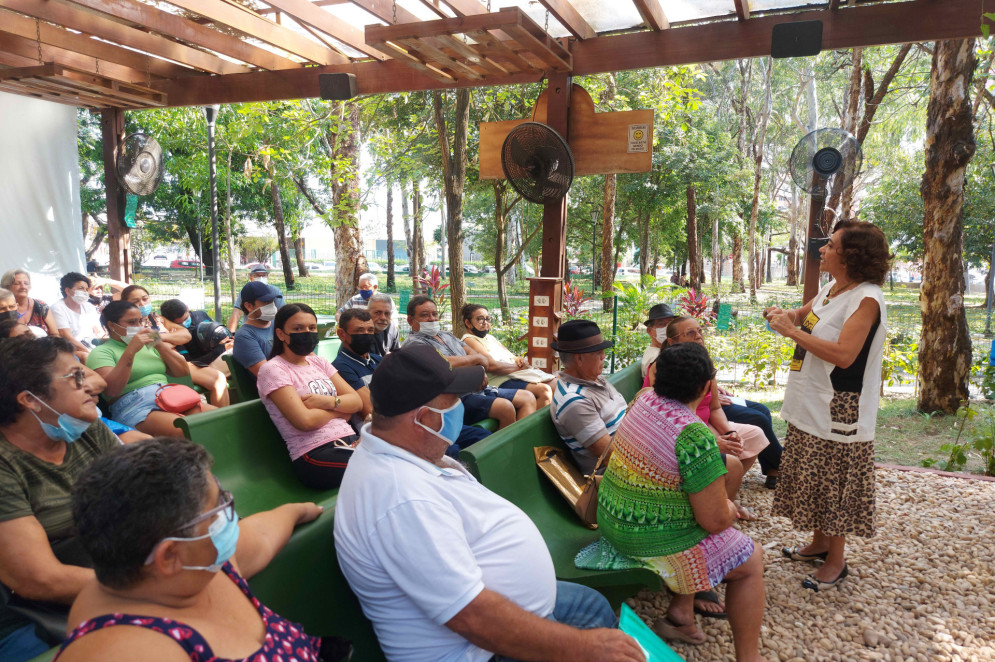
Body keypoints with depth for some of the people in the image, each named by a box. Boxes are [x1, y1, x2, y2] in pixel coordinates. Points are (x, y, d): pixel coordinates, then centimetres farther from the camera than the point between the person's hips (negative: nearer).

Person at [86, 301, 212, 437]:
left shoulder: (149, 345, 26)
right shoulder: (100, 352, 9)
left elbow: (183, 372, 19)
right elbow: (111, 390, -10)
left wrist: (159, 344, 7)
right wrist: (131, 351, -13)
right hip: (135, 407, -6)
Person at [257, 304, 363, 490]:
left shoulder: (318, 362, 19)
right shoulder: (272, 370, -3)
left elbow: (356, 401, 10)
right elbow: (305, 420, -16)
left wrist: (327, 401, -11)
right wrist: (339, 410, 2)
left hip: (350, 440, 7)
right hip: (315, 454, -7)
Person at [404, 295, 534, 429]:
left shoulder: (447, 335, 24)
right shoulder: (413, 342, -5)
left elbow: (472, 352, 18)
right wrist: (475, 359, -7)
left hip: (477, 387, 10)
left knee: (528, 398, 1)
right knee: (505, 407, -29)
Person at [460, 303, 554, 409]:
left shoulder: (490, 337, 25)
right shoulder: (469, 340, -5)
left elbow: (510, 356, 26)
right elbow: (492, 366, -16)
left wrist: (517, 359, 0)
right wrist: (519, 367, -7)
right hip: (501, 381, -10)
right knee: (544, 390, -28)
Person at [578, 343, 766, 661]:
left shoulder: (644, 398, -3)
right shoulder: (695, 436, -27)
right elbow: (715, 521, -20)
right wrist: (731, 509, 0)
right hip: (654, 543, -8)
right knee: (751, 561, 13)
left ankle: (680, 614, 33)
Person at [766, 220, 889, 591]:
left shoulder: (866, 298, -19)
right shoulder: (830, 289, 7)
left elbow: (843, 355, -29)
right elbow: (803, 314, 26)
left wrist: (792, 331, -24)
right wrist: (786, 316, 3)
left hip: (838, 411, -8)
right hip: (811, 405, 9)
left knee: (833, 485, 4)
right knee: (813, 479, 18)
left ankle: (836, 561, 20)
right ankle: (819, 543, 35)